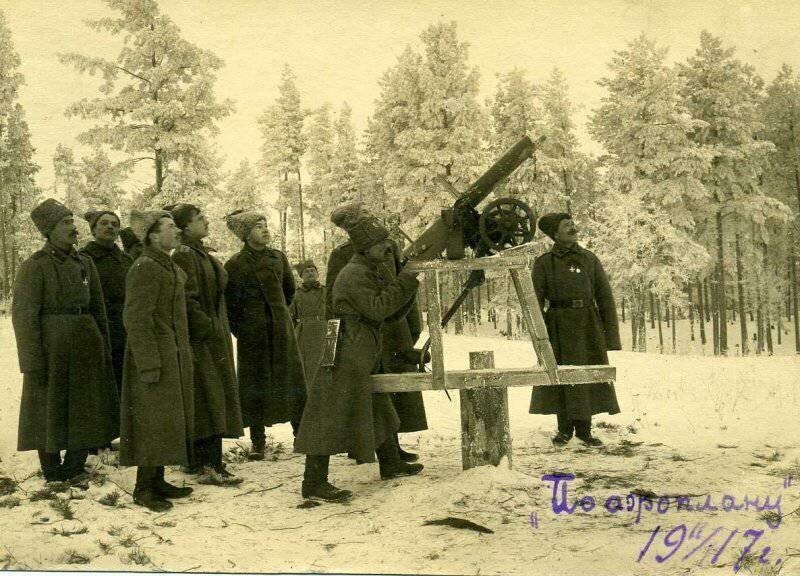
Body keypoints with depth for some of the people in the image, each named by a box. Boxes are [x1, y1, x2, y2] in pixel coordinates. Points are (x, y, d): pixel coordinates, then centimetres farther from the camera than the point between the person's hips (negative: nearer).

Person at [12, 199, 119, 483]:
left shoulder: (85, 262, 8)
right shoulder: (35, 266, -9)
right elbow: (23, 316, -11)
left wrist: (104, 347, 10)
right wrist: (33, 362, -15)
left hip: (87, 344, 6)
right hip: (51, 347, -6)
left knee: (86, 409, 10)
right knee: (50, 411, 5)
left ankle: (73, 469, 25)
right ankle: (53, 476, 19)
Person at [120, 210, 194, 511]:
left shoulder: (171, 267, 14)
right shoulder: (145, 269, -16)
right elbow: (136, 319, -21)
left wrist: (181, 355, 19)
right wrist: (149, 363, -23)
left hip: (173, 355, 9)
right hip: (155, 356, -9)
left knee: (168, 420, 13)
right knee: (153, 421, -4)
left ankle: (157, 480, 22)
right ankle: (143, 488, 5)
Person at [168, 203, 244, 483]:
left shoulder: (202, 255, 17)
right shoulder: (184, 255, -13)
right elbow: (188, 300, -20)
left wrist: (220, 327, 16)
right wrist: (211, 329, -19)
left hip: (214, 334, 10)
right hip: (202, 339, -10)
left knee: (206, 400, 12)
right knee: (210, 397, -10)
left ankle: (197, 460, 19)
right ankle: (213, 465, -9)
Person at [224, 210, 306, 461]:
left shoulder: (278, 257, 6)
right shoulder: (235, 265, -7)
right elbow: (230, 304, -4)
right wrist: (240, 330, -2)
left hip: (282, 330, 4)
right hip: (252, 335, -4)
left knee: (293, 381, 4)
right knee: (255, 386, 2)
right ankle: (258, 442, 11)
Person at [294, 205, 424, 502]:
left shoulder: (370, 273, 18)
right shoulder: (354, 274, -14)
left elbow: (393, 312, 16)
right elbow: (377, 309, -20)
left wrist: (409, 285, 3)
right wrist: (405, 282, -15)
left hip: (363, 358, 11)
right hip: (346, 357, -11)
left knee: (379, 410, 21)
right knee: (332, 418, -10)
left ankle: (390, 464, 36)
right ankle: (314, 483, -9)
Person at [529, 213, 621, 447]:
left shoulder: (590, 259, 8)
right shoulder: (543, 263, 2)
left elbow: (605, 296, 7)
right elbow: (535, 301, -1)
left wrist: (610, 332, 0)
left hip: (588, 324, 2)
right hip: (559, 324, -2)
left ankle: (584, 428, 15)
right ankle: (565, 428, 16)